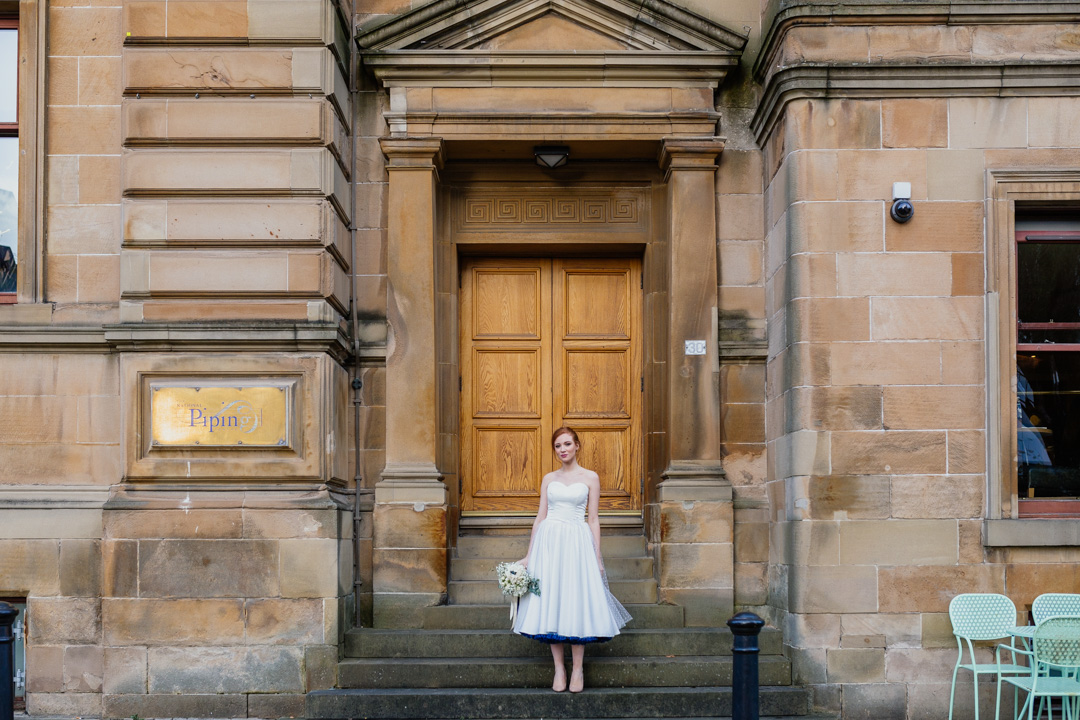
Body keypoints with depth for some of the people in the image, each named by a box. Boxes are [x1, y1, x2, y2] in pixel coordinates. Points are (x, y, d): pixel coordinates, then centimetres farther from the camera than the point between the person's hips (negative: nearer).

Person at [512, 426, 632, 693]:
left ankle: (578, 669, 4)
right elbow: (540, 517, 13)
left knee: (576, 603, -4)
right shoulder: (549, 479, 12)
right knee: (550, 603, -1)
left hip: (578, 543, -2)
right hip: (548, 541, 2)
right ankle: (559, 668, 5)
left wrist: (597, 556, 0)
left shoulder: (590, 478, 6)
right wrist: (529, 554, 9)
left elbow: (594, 520, 5)